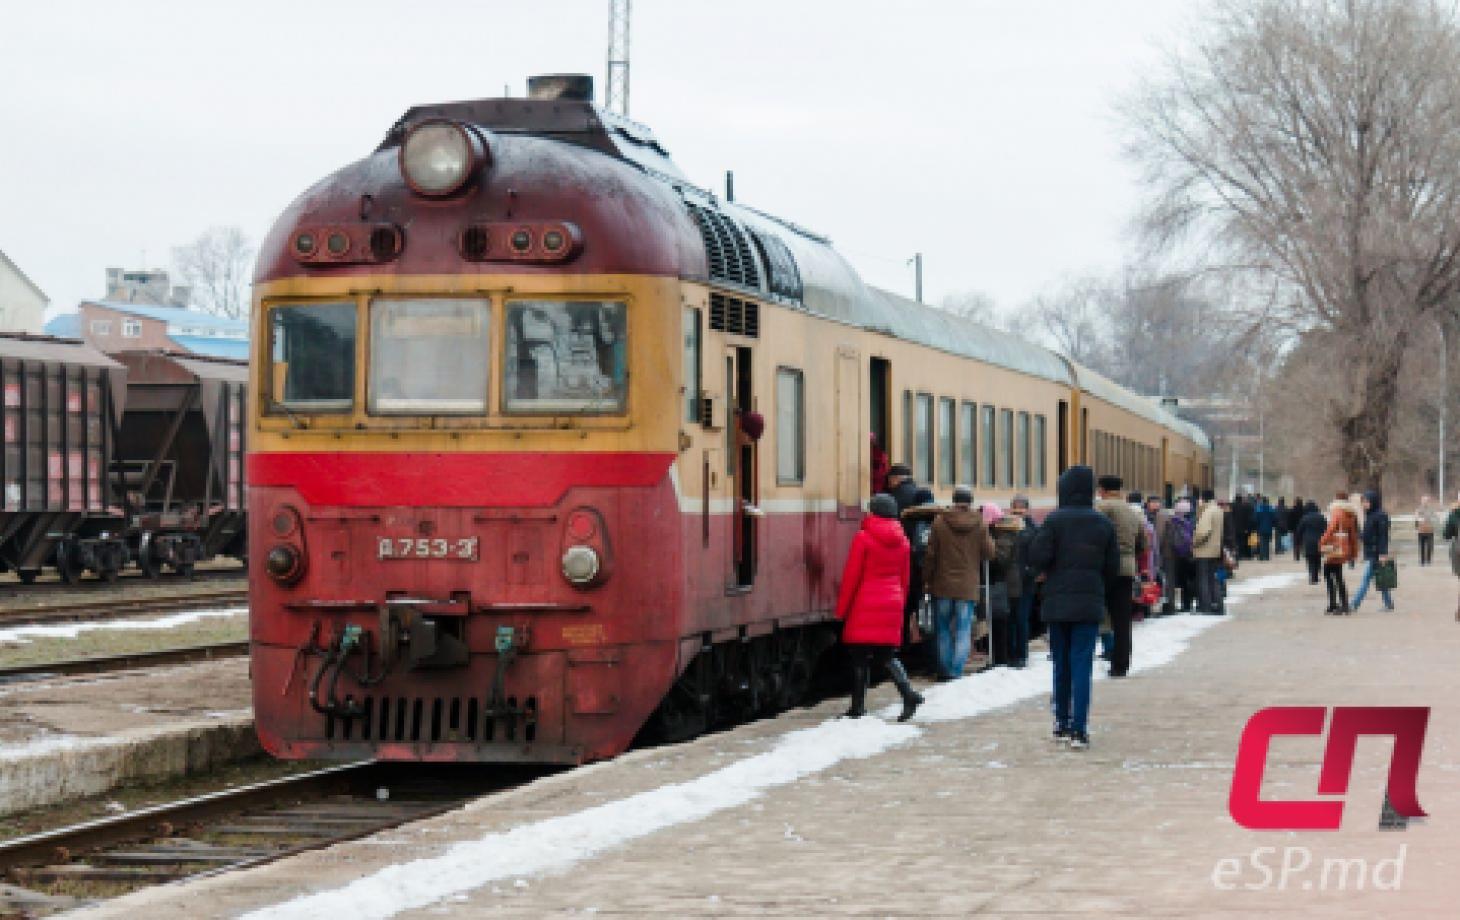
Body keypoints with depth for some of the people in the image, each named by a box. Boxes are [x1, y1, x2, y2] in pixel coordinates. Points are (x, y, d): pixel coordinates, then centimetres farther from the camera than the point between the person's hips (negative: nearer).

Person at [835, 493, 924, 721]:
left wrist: (842, 608, -1)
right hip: (891, 605, 5)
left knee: (860, 656, 2)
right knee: (887, 654, 10)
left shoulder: (863, 538, -10)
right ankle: (909, 694, -9)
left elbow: (851, 576, -8)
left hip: (866, 607, -5)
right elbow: (905, 578, 14)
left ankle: (858, 706, 4)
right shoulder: (902, 541, 7)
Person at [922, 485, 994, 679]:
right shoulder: (979, 525, -5)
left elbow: (930, 554, -3)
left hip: (943, 585, 0)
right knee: (963, 631, 3)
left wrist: (927, 579, 6)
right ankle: (957, 672, -4)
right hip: (968, 587, 0)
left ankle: (944, 671, 14)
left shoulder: (940, 522, -5)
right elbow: (989, 553, 0)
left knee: (942, 630, 11)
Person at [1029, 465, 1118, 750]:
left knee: (1061, 665, 13)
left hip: (1057, 603, -1)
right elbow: (1113, 568, 2)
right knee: (1082, 665, -1)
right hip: (1090, 604, 1)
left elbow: (1037, 558, -14)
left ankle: (1062, 725, 19)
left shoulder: (1054, 520, -8)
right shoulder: (1103, 524, 0)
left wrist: (1048, 572, 7)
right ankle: (1078, 729, -9)